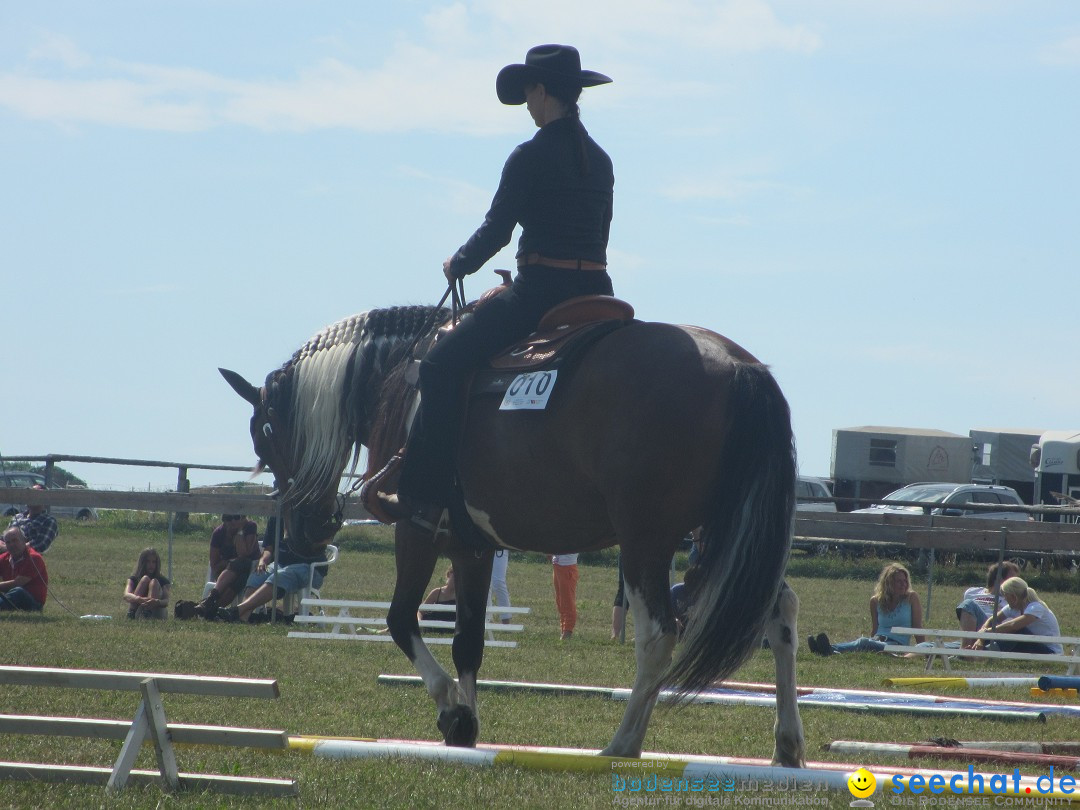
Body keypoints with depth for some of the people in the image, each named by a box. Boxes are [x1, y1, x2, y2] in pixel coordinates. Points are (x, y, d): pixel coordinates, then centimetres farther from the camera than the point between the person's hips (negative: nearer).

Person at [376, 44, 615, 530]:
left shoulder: (531, 157, -9)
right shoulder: (599, 161, 13)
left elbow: (496, 230, -8)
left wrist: (458, 265, 9)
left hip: (540, 290, -7)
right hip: (596, 293, 7)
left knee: (443, 364, -3)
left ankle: (425, 497, -11)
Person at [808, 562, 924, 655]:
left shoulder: (911, 598, 5)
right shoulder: (876, 601, 14)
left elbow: (917, 627, 6)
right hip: (877, 641, 4)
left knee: (864, 643, -35)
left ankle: (831, 649, -64)